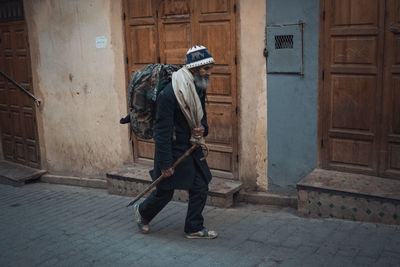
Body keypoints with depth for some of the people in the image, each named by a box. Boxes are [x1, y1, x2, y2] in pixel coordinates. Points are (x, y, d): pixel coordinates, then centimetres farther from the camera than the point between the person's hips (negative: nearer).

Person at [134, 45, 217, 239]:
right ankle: (142, 212, 38)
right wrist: (165, 163, -21)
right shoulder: (169, 94, -25)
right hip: (173, 149, -7)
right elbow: (162, 130, -23)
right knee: (164, 192, 8)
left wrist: (203, 128, -7)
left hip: (192, 148, 7)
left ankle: (194, 228, 24)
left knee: (200, 188, 7)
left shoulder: (199, 89, 2)